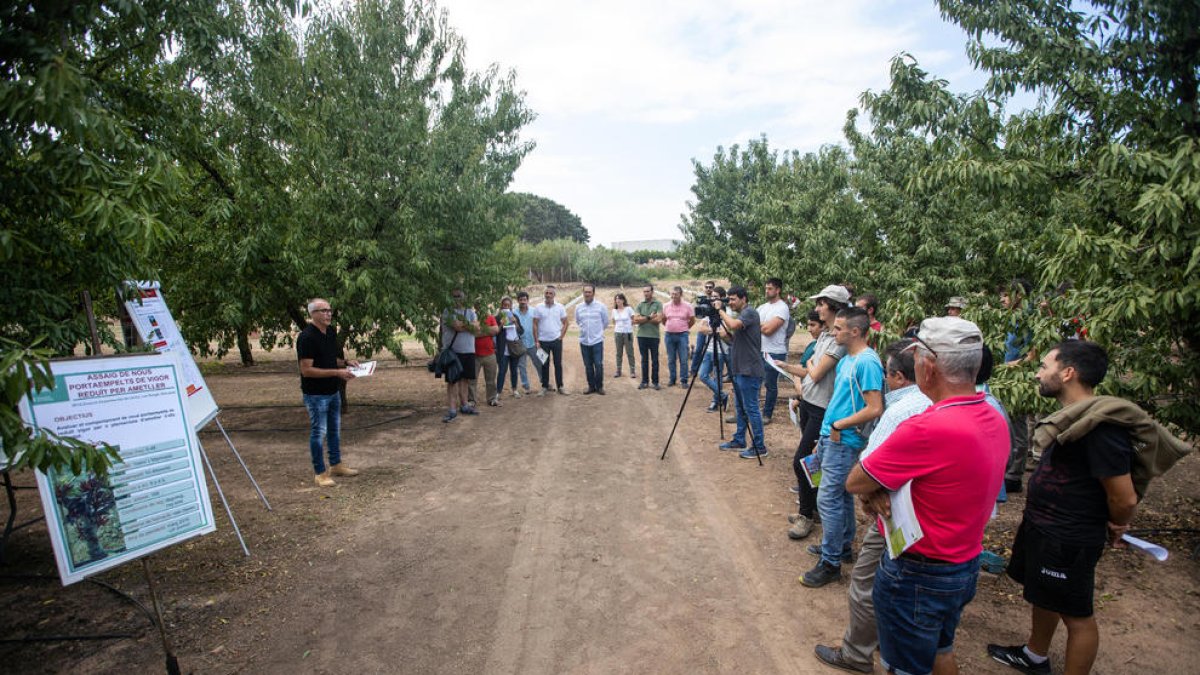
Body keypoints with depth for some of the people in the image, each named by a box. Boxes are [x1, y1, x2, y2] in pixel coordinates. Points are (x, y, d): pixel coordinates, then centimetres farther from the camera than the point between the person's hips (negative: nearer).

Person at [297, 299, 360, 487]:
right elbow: (306, 370, -23)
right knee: (319, 432, 2)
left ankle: (336, 465, 33)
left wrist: (346, 362, -1)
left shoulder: (331, 332, 5)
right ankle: (320, 473, 14)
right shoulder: (307, 337, -20)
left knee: (335, 429, 18)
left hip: (333, 391, 8)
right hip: (316, 394, -8)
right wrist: (337, 372, -26)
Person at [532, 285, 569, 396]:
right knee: (545, 365, 7)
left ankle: (560, 386, 14)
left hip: (556, 341, 0)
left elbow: (565, 323, 6)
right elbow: (535, 325, 0)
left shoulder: (559, 307, 1)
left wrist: (561, 336, -2)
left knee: (558, 364, 5)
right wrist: (536, 341, -5)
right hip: (543, 341, 0)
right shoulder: (538, 308, -2)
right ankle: (545, 387, 18)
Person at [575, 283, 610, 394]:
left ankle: (599, 386, 12)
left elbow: (606, 322, 7)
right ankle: (591, 386, 20)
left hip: (597, 341, -2)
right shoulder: (578, 307, 2)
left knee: (598, 365, -2)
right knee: (588, 366, 8)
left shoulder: (601, 306, -5)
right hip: (584, 341, 3)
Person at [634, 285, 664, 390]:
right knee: (644, 360, 9)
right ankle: (644, 381, 16)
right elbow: (636, 320, -5)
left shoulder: (658, 304, -1)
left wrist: (643, 319, -8)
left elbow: (659, 319, -13)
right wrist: (649, 317, -12)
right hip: (642, 336, 2)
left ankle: (655, 382, 13)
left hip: (654, 336, -2)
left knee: (654, 360, 5)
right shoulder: (639, 305, 6)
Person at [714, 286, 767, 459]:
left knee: (751, 408, -5)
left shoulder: (750, 312, -12)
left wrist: (720, 311, -16)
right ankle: (738, 440, 25)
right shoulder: (742, 314, 17)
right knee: (740, 408, 16)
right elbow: (733, 337, 20)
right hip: (740, 370, 10)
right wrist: (721, 323, 7)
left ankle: (759, 447, 1)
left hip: (749, 371, -10)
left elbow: (734, 325, -30)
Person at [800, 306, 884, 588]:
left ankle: (831, 563, 5)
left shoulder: (867, 362, -19)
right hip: (832, 438, 10)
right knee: (840, 495, 20)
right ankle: (842, 545, 34)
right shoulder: (846, 359, 11)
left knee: (828, 500, -5)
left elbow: (874, 409, -24)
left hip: (844, 443, -9)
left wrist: (839, 425, -16)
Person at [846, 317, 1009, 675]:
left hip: (918, 575, -8)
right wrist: (880, 487, -13)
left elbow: (854, 482, -23)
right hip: (966, 566, 8)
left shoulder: (928, 429, -33)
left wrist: (873, 492, -2)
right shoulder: (994, 420, -4)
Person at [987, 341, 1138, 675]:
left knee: (1076, 615, 7)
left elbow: (1124, 498, -24)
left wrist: (1114, 528, -6)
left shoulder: (1100, 426, -27)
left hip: (1068, 539, -10)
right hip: (1042, 525, 10)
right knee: (1042, 595, 26)